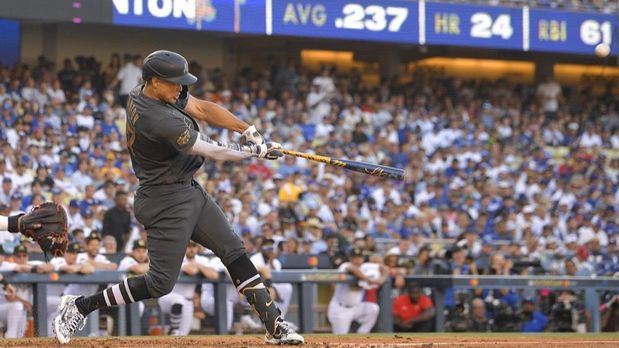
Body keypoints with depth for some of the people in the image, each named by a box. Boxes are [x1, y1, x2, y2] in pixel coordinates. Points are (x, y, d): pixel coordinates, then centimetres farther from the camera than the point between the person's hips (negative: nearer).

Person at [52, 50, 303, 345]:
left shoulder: (144, 91, -2)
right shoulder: (161, 120, -29)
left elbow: (201, 109, 4)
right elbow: (215, 152, -21)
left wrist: (248, 130, -6)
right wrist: (257, 150, -7)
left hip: (188, 190, 10)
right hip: (167, 201, -10)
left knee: (234, 251, 7)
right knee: (161, 282, -5)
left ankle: (274, 325, 9)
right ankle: (79, 307, 6)